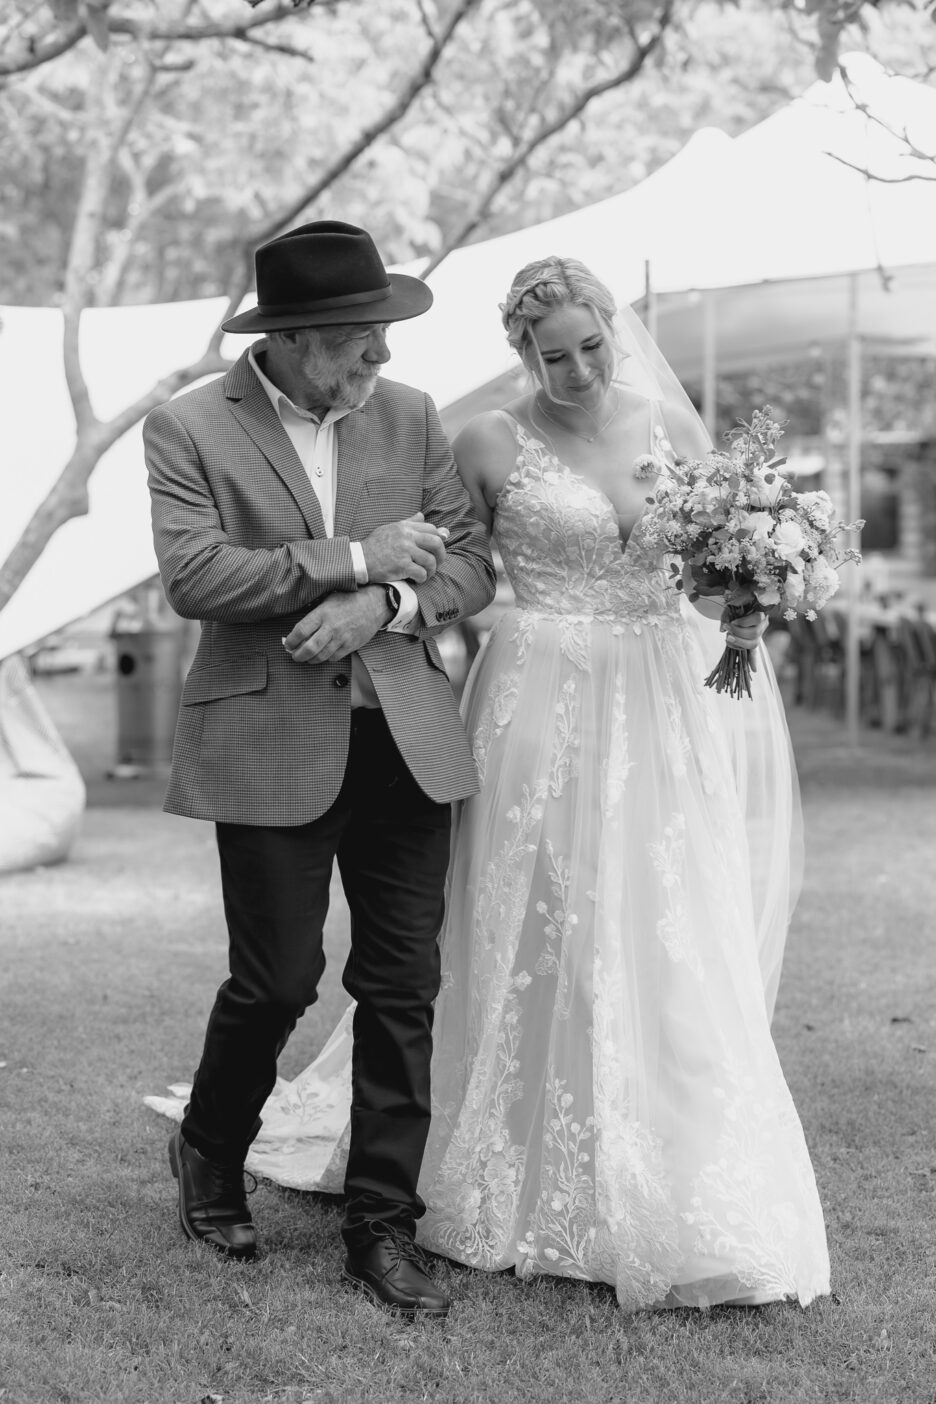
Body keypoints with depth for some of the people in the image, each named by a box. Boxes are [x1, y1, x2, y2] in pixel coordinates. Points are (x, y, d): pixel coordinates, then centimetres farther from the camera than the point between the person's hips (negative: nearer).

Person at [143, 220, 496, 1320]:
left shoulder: (410, 417, 9)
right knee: (276, 980, 0)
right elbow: (192, 575, -16)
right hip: (272, 746, -4)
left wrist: (385, 604, -12)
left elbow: (472, 563, 7)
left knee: (404, 988, 3)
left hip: (404, 740, 4)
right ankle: (210, 1155, 31)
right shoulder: (189, 429, -3)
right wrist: (351, 557, -17)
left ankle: (383, 1229, 14)